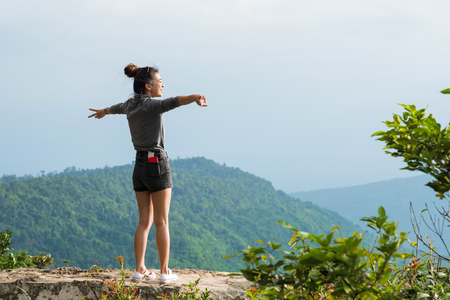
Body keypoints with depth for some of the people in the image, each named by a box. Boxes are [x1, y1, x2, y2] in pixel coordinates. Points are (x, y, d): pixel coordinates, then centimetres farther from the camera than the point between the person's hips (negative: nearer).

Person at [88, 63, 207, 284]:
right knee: (162, 222, -3)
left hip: (139, 167, 7)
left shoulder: (131, 104, 10)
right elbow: (172, 102, -36)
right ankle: (165, 272, -2)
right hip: (157, 165, -7)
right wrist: (194, 98, -55)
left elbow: (116, 107, 35)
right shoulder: (151, 105, -13)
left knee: (145, 221, 10)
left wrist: (102, 112, 58)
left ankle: (140, 270, 8)